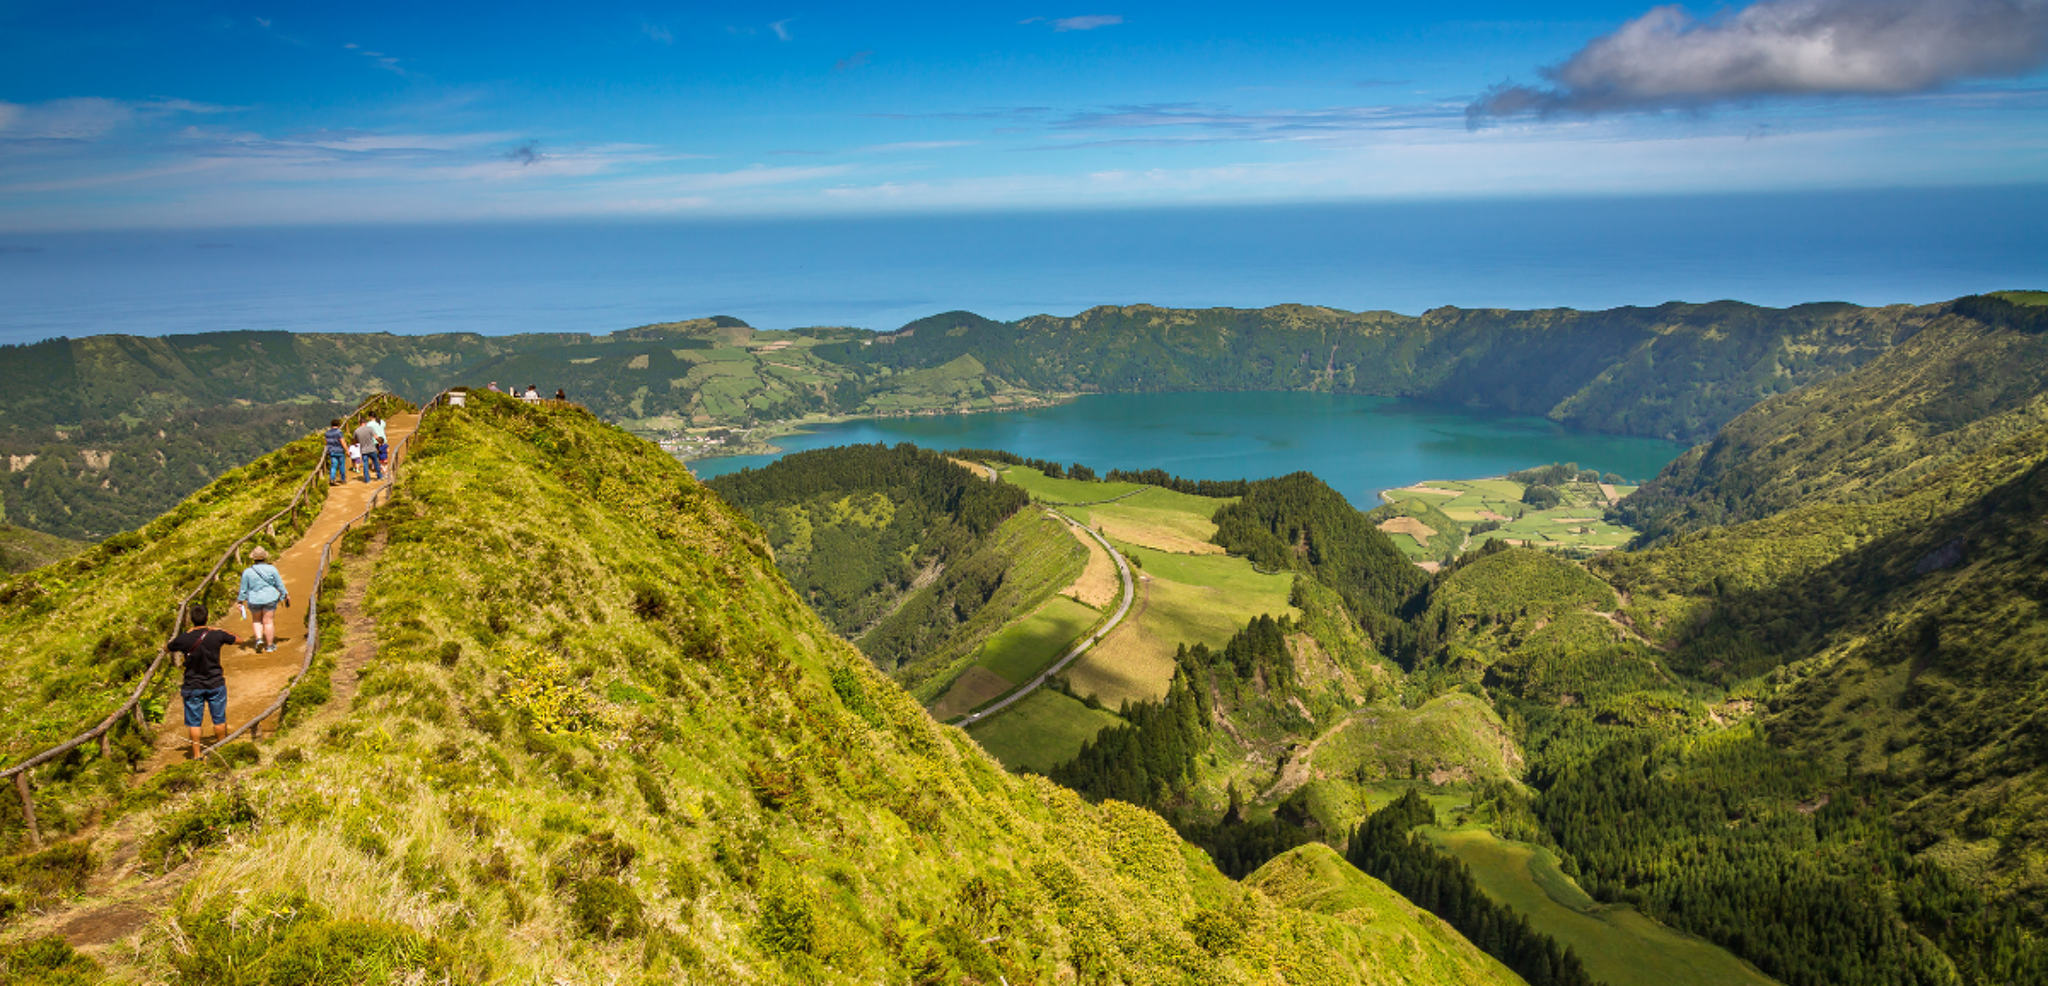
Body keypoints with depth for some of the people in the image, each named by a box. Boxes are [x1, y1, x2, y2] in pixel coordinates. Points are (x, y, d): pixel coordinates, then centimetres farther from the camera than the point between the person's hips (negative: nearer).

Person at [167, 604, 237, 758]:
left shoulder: (184, 638, -11)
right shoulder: (217, 634, -10)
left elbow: (166, 648, 9)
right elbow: (238, 640, 8)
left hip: (193, 686, 0)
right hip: (215, 684, 0)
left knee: (194, 722, 9)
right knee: (219, 719, 12)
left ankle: (196, 754, 14)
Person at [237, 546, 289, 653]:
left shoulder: (247, 572, -6)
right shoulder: (272, 569, -7)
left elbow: (243, 589, 0)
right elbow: (280, 585, 1)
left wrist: (240, 601, 11)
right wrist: (285, 595, 15)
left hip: (254, 600, 1)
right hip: (270, 599, -1)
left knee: (256, 620, 20)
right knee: (268, 621, 5)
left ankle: (259, 639, 1)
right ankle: (269, 645, 9)